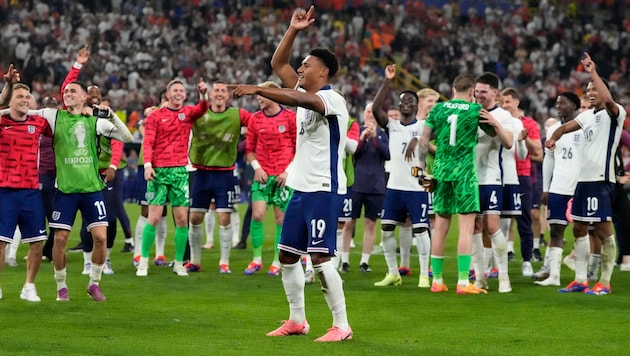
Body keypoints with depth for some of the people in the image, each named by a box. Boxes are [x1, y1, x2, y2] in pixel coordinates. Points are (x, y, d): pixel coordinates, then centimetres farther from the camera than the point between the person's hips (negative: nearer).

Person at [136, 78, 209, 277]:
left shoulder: (188, 113, 10)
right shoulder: (155, 116, 4)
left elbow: (202, 109, -11)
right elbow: (148, 143, -3)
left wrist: (203, 94, -31)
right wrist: (147, 164, -17)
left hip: (180, 171, 3)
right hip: (159, 171, -3)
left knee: (182, 219, 1)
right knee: (154, 217, -6)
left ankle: (179, 263, 10)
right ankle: (143, 261, 3)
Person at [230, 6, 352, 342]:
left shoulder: (331, 99, -15)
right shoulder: (304, 93, 12)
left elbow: (300, 99, -34)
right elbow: (278, 64, 13)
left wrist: (255, 89, -36)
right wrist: (293, 30, 2)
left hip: (323, 189, -10)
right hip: (301, 188, 10)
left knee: (320, 257, -13)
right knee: (287, 255, 11)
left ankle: (341, 325, -8)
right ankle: (297, 320, 21)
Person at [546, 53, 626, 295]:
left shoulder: (614, 113, -8)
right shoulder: (588, 115, 16)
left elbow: (608, 100, -29)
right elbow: (567, 127, 26)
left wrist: (593, 73, -27)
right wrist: (553, 138, 4)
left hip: (602, 180, -9)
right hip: (584, 179, 9)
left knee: (603, 230, -7)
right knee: (579, 228, 10)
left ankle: (605, 282, -3)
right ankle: (580, 280, 16)